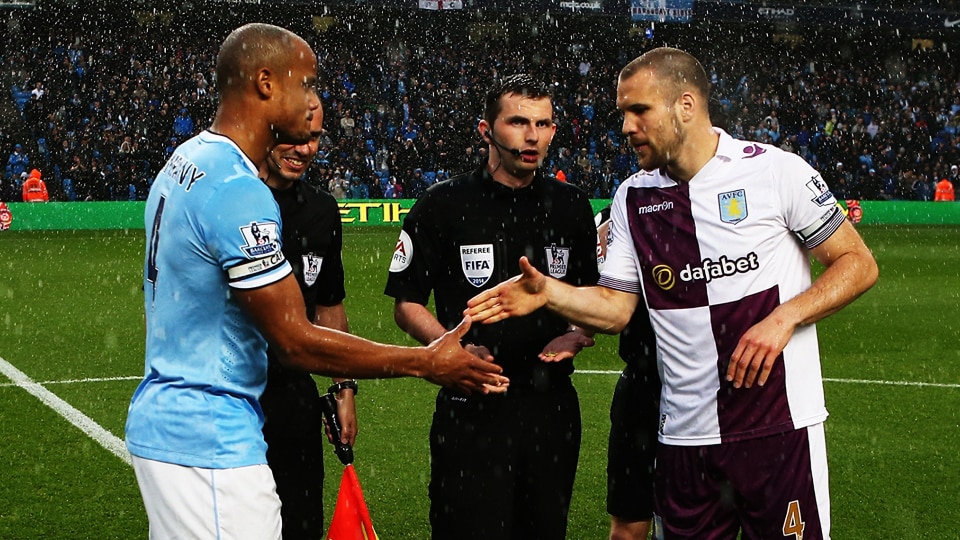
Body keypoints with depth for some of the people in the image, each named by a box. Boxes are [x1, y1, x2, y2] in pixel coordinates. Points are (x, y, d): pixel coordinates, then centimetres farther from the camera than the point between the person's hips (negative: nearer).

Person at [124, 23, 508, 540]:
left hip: (159, 421, 10)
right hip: (211, 444, -10)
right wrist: (425, 362, -13)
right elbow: (296, 341, -19)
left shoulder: (183, 163, 10)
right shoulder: (240, 193, -20)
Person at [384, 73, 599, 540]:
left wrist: (576, 336, -3)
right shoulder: (443, 206, -3)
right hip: (471, 408, -4)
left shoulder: (572, 207, 8)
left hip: (553, 405, 4)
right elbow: (406, 304, 0)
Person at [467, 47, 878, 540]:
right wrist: (547, 292, -9)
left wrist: (784, 317, -14)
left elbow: (858, 264, -1)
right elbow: (616, 308, 8)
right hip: (684, 437, 4)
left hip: (780, 425, -4)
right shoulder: (633, 199, 8)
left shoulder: (776, 171, -5)